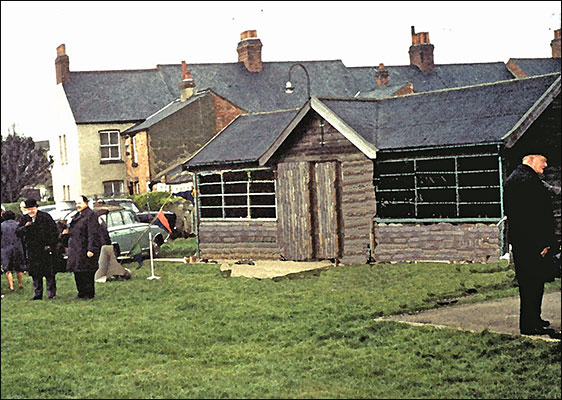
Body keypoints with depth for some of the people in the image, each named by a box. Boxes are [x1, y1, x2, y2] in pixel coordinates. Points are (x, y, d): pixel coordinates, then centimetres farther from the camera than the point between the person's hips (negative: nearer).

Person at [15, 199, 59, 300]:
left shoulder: (45, 217, -2)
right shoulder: (24, 219, 8)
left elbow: (54, 232, 0)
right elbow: (17, 233, 2)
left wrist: (50, 245, -7)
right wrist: (25, 227, -17)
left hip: (45, 249, -3)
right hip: (31, 250, 3)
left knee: (49, 273, -2)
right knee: (35, 274, 6)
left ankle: (52, 293, 4)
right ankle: (37, 294, 13)